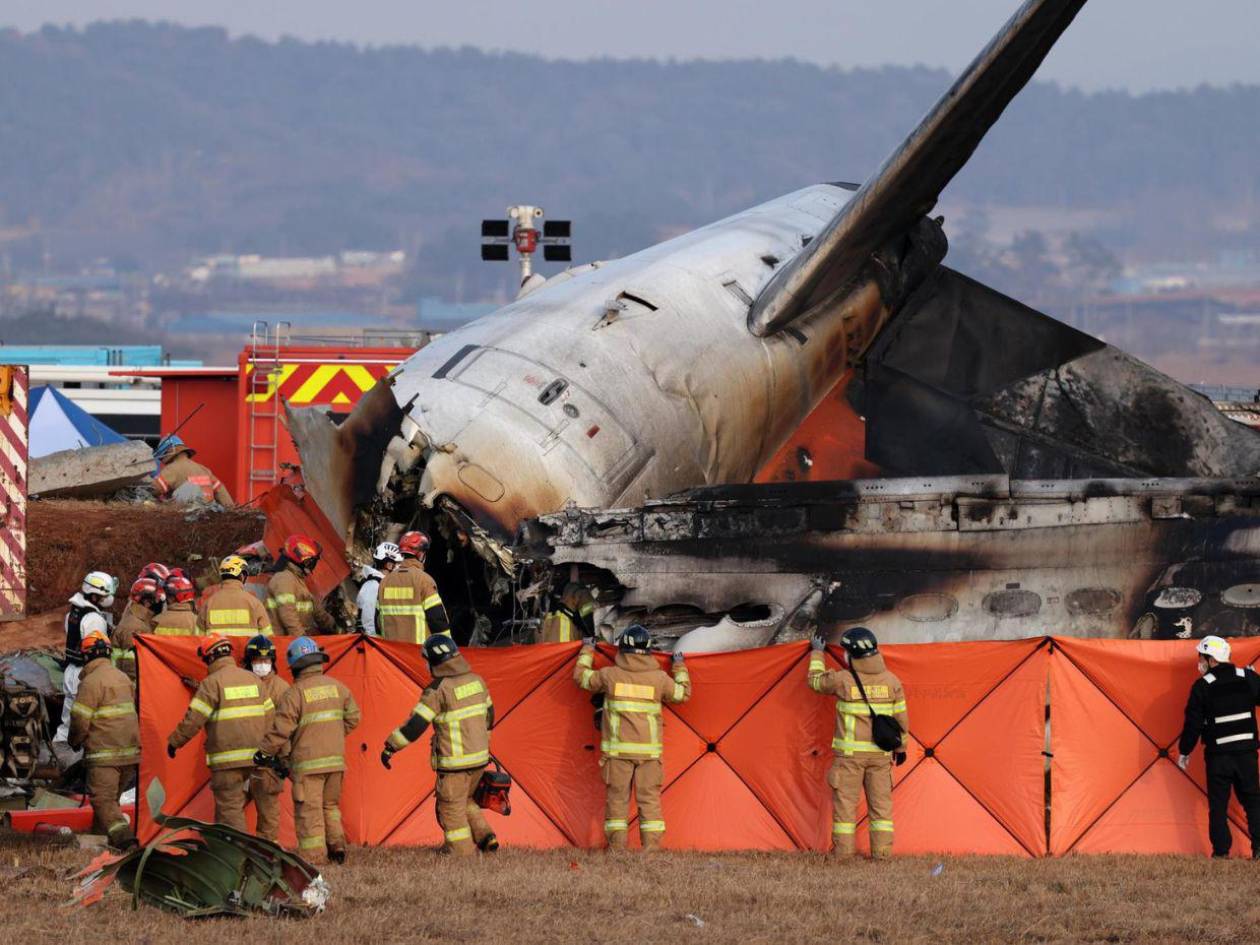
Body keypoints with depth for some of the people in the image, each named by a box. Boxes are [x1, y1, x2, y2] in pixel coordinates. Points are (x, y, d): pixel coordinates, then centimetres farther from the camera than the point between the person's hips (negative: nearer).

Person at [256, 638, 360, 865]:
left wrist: (263, 754, 0)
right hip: (336, 759, 6)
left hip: (307, 763, -6)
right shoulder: (337, 687, 7)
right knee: (330, 805, 21)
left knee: (309, 811, -1)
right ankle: (337, 846, 13)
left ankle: (314, 855, -4)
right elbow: (353, 718, 15)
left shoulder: (295, 693, -11)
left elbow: (281, 729, -11)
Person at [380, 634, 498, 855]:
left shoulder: (438, 690, -17)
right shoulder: (477, 681, 5)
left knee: (452, 806, 5)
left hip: (454, 760, -7)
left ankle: (461, 850, 7)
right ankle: (485, 836, 12)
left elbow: (415, 724, -18)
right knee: (465, 800, 24)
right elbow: (488, 714, 18)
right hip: (479, 756, 7)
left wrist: (390, 747, -11)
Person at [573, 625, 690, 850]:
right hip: (649, 751, 1)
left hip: (618, 749, -1)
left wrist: (587, 652, 30)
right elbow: (683, 693, 16)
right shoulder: (659, 678, -1)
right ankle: (652, 847, -3)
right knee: (649, 798, 3)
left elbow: (581, 677, 13)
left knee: (617, 798, 5)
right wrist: (680, 667, 32)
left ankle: (616, 848, 3)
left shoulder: (610, 675, -3)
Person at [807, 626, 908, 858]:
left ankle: (843, 852, 2)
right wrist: (900, 748, 19)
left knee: (845, 803, 3)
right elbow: (901, 718, 7)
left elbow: (815, 681, 10)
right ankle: (882, 852, 5)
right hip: (880, 753, 3)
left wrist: (817, 653, 26)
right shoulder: (891, 681, 0)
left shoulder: (843, 680, -10)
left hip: (850, 753, -3)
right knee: (881, 804, 9)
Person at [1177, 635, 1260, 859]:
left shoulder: (1203, 686, -7)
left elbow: (1193, 722, -4)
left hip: (1218, 754, -3)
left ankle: (1221, 850, 2)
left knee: (1218, 805, 6)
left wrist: (1184, 751, 5)